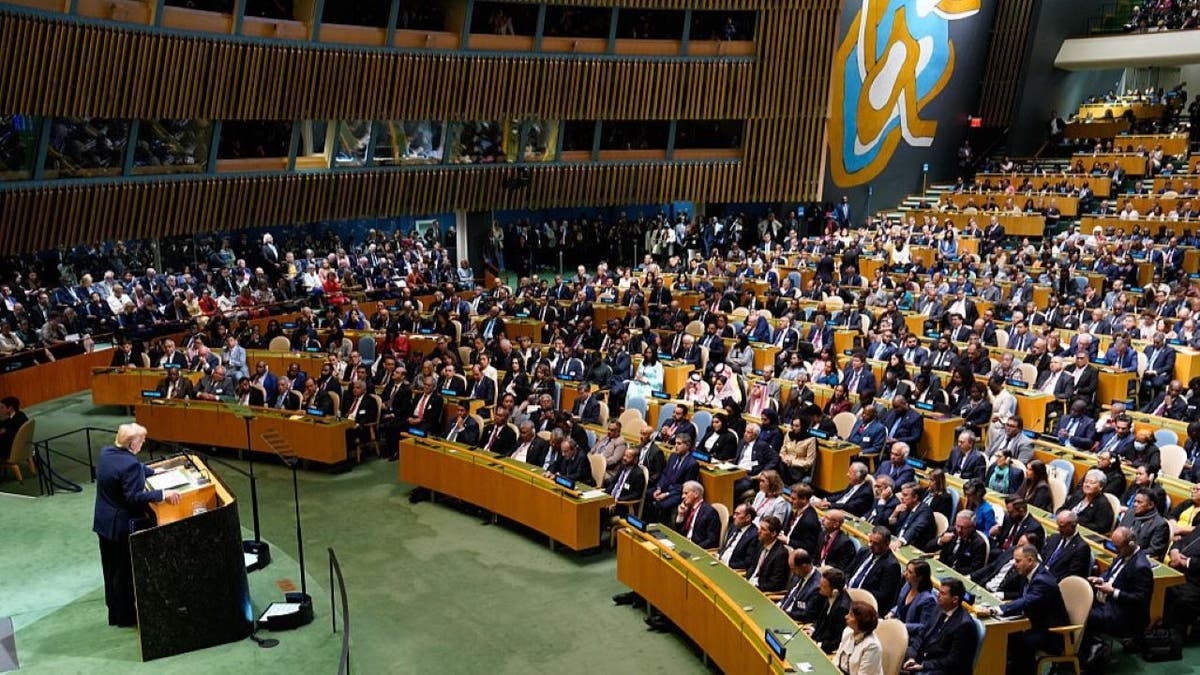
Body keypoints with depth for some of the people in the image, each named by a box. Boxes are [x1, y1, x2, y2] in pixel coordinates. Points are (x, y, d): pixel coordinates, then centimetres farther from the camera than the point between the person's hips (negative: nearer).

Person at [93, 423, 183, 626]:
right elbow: (134, 497, -28)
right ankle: (125, 616, 19)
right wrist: (163, 494, -26)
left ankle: (114, 613, 38)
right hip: (122, 526, -9)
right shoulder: (130, 464, -28)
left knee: (111, 569, 22)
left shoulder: (105, 452, 1)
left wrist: (153, 472, 20)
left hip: (103, 523, 9)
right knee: (125, 572, 7)